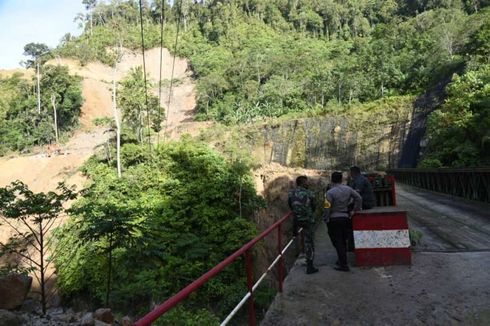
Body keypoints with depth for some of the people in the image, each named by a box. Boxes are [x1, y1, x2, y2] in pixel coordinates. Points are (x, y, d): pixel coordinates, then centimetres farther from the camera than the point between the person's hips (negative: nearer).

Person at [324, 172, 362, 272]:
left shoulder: (330, 192, -15)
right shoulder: (348, 189, 1)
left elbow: (327, 208, -15)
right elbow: (359, 198, 3)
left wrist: (326, 220, -4)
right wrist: (354, 210, 10)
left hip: (334, 219, -5)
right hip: (345, 217, 6)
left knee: (338, 242, 1)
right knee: (343, 241, 19)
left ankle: (343, 265, 2)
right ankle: (342, 260, 31)